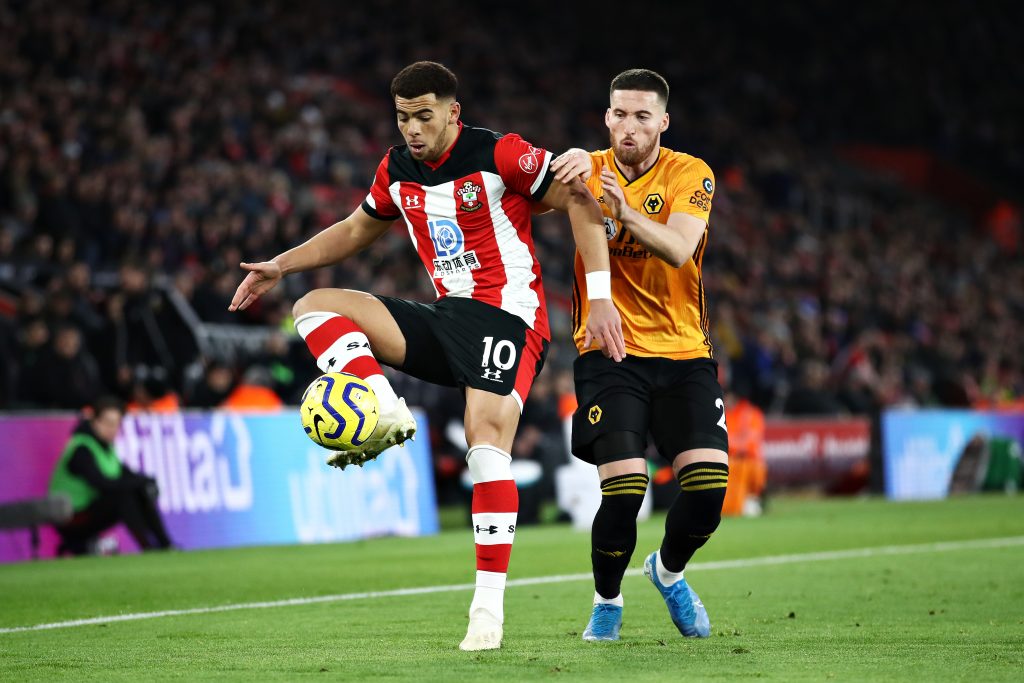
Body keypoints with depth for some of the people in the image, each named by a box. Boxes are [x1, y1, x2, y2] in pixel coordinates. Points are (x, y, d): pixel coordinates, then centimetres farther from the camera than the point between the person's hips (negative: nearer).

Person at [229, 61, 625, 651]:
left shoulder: (500, 155, -11)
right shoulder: (397, 171, 9)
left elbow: (580, 203, -9)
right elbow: (354, 232, 27)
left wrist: (601, 298, -15)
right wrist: (281, 265, 18)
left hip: (508, 316, -7)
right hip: (447, 318, 7)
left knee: (488, 436, -27)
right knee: (315, 307, -4)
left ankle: (490, 603, -24)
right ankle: (387, 413, -25)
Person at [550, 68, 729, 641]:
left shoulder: (690, 174, -2)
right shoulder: (590, 169, 3)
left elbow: (679, 249, -19)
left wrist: (627, 212, -37)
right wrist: (571, 167, -38)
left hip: (684, 355, 1)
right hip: (609, 355, -1)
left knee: (709, 485, -12)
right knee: (625, 489, -17)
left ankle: (669, 571, 21)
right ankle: (607, 602, 10)